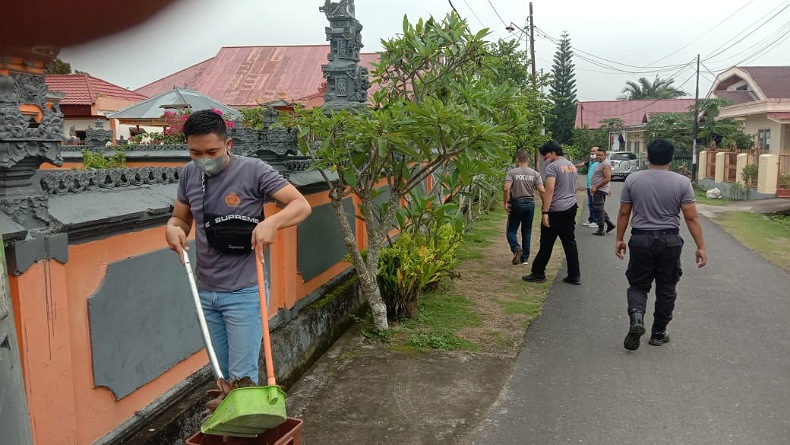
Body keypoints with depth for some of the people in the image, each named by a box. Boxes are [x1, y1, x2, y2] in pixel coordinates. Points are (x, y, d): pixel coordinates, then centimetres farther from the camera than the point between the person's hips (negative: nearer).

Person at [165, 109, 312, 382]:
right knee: (222, 374, 17)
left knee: (242, 377, 0)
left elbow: (302, 205, -14)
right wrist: (172, 228, -9)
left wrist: (272, 221, -34)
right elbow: (181, 218, 15)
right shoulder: (188, 174, 3)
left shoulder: (253, 170, -13)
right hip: (205, 292, 6)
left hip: (244, 293, -5)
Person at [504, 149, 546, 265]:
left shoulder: (512, 172, -7)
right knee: (527, 232, 12)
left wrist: (505, 202, -10)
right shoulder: (535, 174, 1)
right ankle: (525, 258, 15)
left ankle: (516, 248, -21)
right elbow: (542, 191, -5)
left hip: (516, 204, -3)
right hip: (530, 204, 3)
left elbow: (507, 188, -20)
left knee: (512, 230, 6)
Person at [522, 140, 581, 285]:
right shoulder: (572, 166, 14)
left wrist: (545, 212, -21)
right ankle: (574, 276, 11)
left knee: (546, 243, 1)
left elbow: (549, 190, -19)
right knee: (570, 242, 10)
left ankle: (538, 273, 9)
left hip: (556, 211, -8)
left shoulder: (552, 166, -12)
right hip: (571, 208, 8)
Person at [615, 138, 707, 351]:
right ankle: (658, 333, 21)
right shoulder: (682, 182, -5)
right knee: (666, 289, 13)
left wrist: (619, 239, 12)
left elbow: (624, 214, 2)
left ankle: (636, 317, -16)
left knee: (638, 285, 11)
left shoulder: (633, 180, -2)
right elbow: (692, 217, -7)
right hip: (670, 241, 0)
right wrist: (701, 247, -2)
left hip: (640, 240, 0)